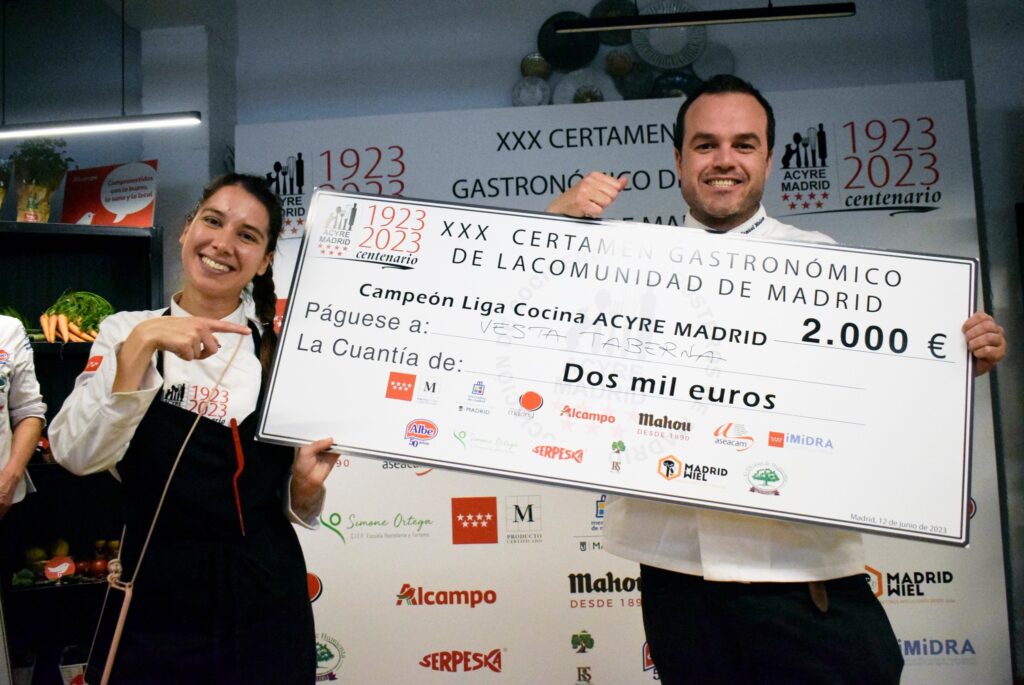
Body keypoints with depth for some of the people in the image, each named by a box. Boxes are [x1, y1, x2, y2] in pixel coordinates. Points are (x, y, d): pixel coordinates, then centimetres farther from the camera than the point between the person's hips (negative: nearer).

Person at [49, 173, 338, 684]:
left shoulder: (280, 352, -2)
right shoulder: (126, 331, -2)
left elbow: (297, 510, 4)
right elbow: (76, 454, -18)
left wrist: (306, 486, -17)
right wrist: (140, 344, -26)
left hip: (266, 606, 1)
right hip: (155, 603, -1)